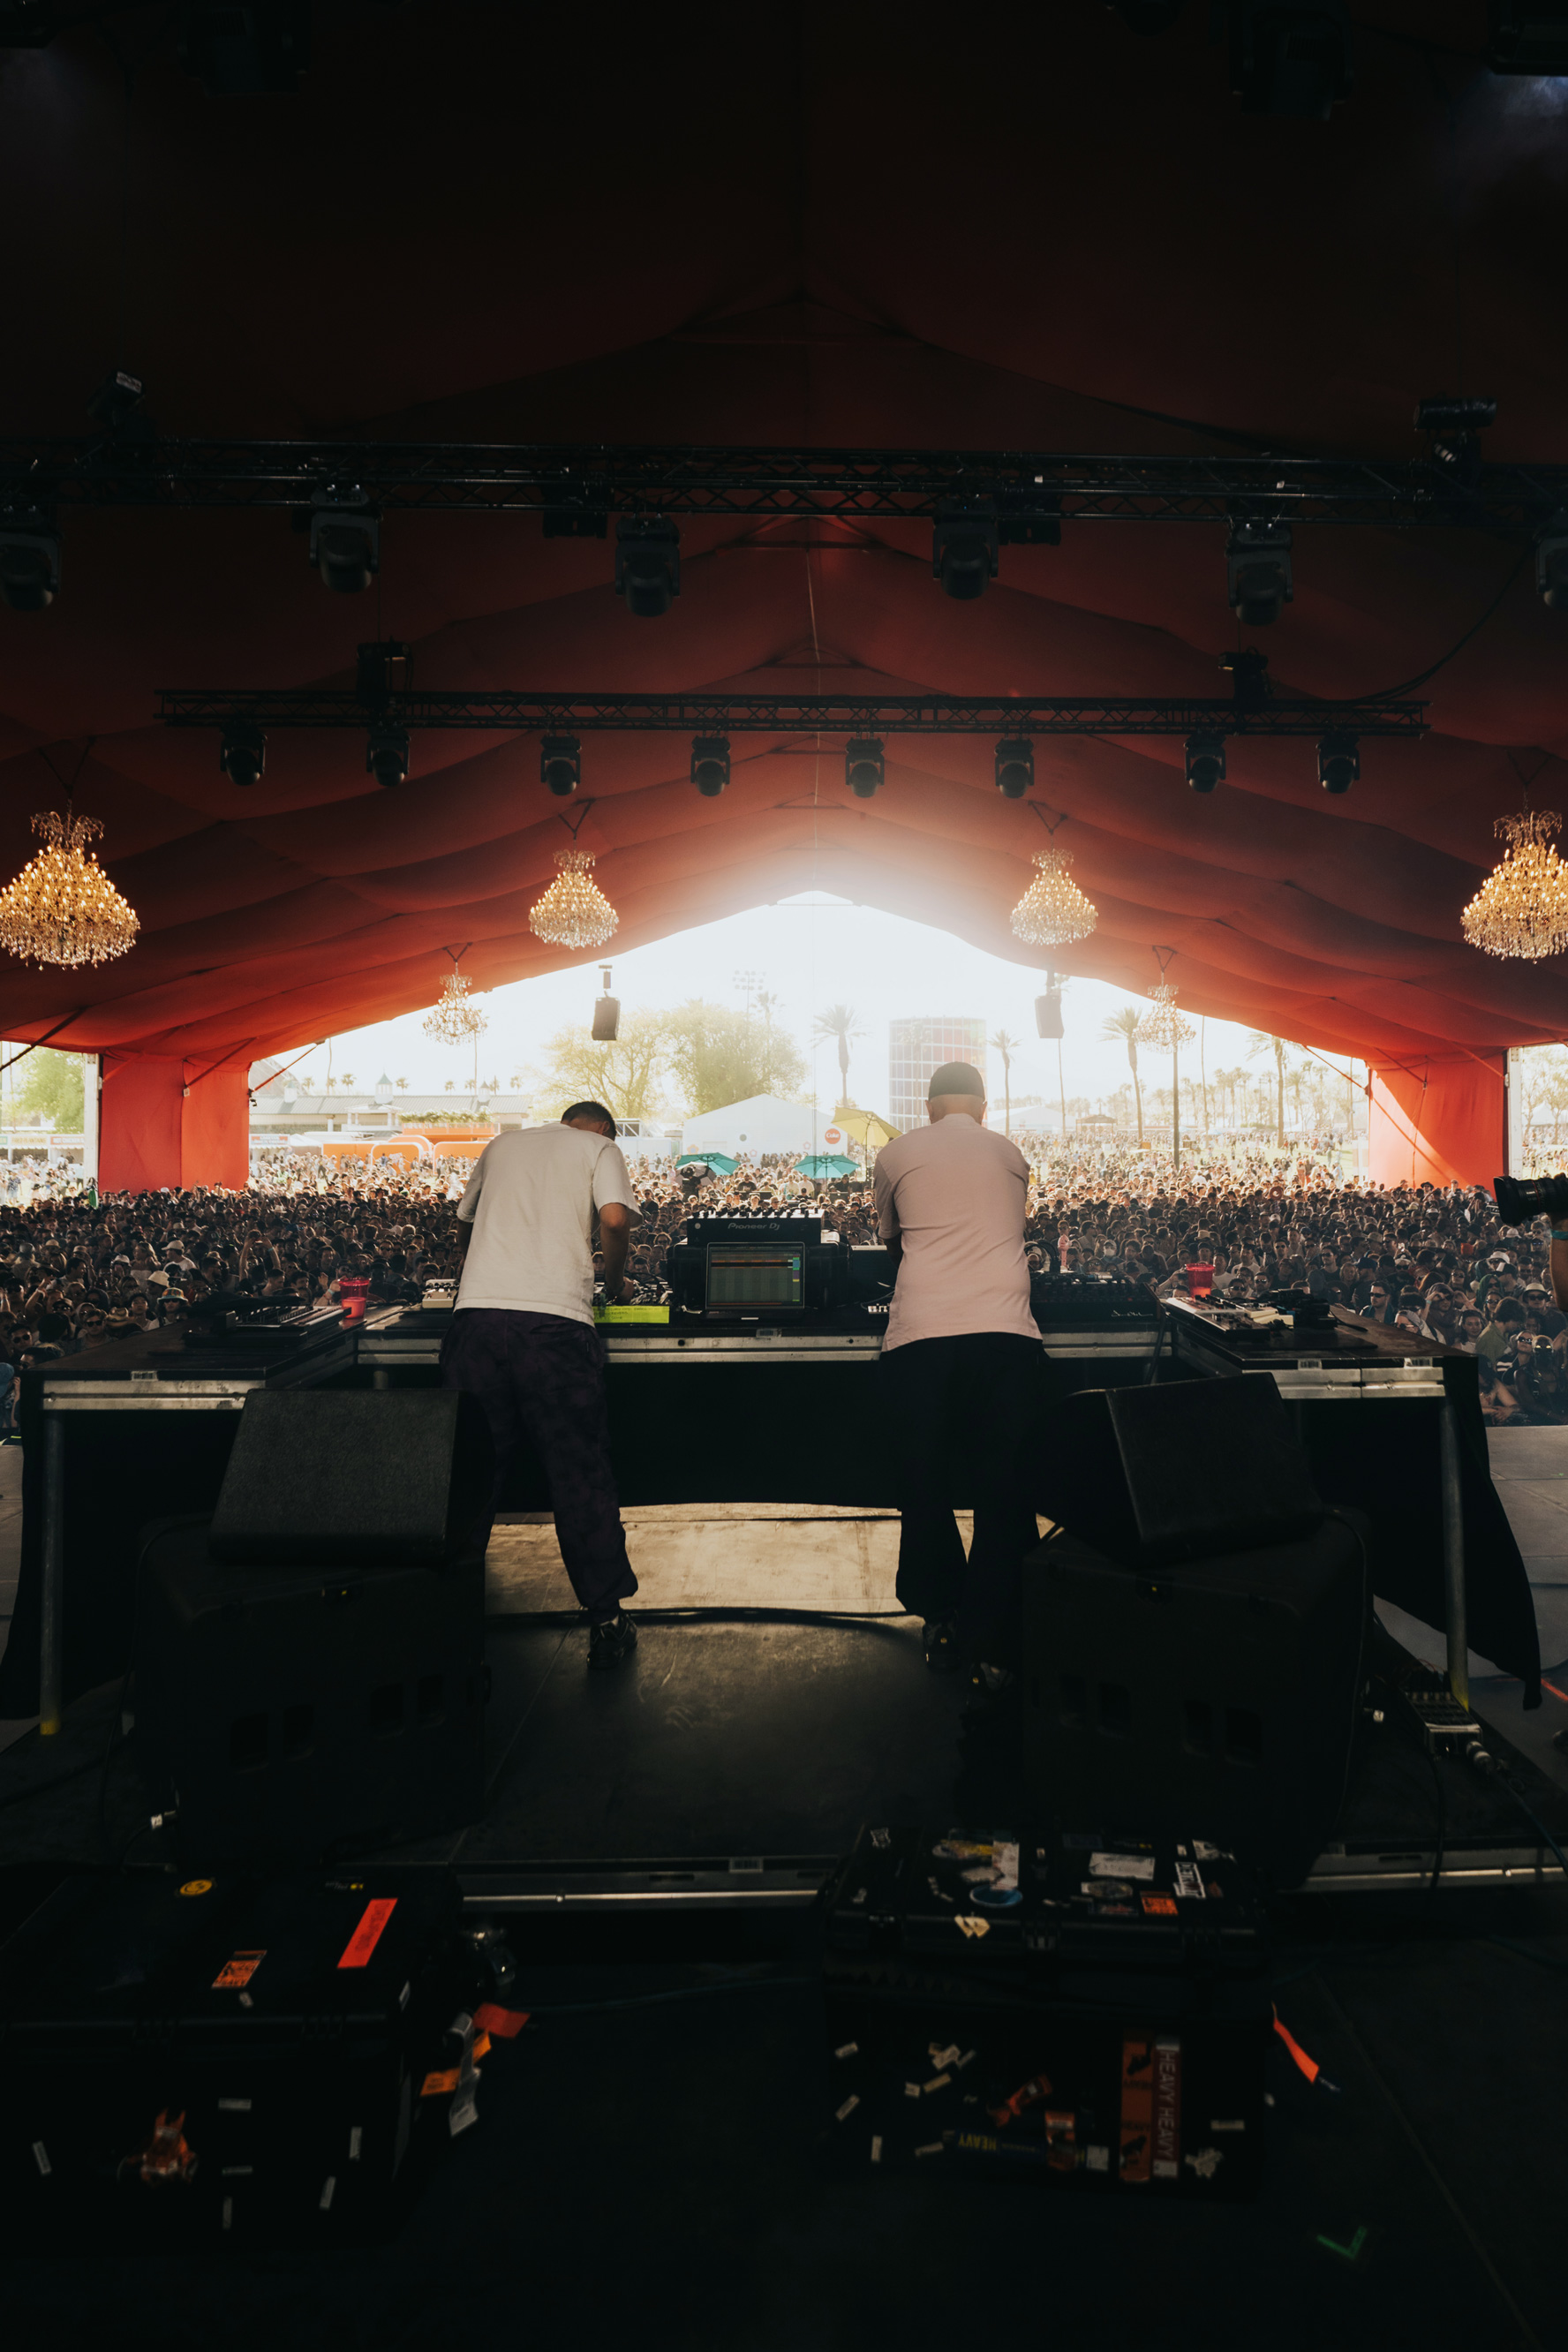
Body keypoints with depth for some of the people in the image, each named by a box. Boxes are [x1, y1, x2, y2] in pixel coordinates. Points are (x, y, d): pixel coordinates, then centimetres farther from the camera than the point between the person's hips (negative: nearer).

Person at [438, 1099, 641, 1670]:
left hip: (476, 1314, 4)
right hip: (554, 1319, -4)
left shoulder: (502, 1144, 27)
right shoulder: (598, 1147, 13)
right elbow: (615, 1219, -4)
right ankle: (606, 1620, 9)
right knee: (581, 1472, 4)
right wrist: (613, 1279, 14)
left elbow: (464, 1224, 35)